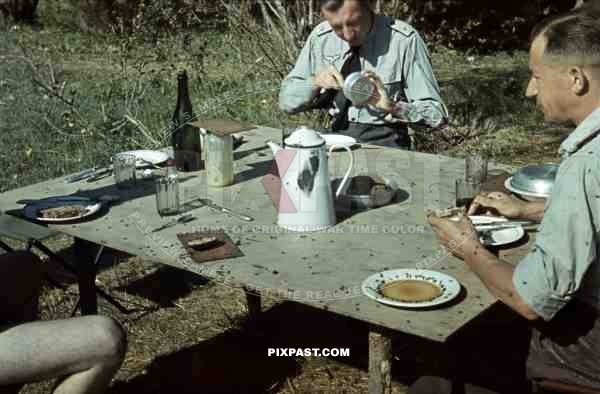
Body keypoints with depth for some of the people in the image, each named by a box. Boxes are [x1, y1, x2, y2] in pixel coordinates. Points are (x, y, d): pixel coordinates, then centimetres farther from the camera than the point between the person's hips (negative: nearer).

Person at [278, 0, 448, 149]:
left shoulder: (404, 39, -13)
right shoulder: (320, 38, -1)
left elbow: (437, 114, -11)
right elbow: (286, 101, 6)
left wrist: (392, 107, -29)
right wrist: (314, 82, -15)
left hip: (385, 139, -4)